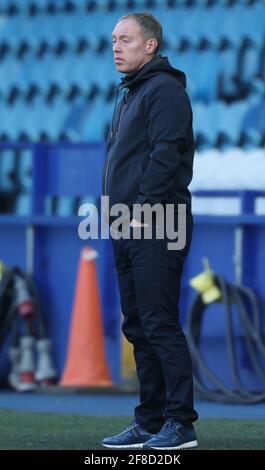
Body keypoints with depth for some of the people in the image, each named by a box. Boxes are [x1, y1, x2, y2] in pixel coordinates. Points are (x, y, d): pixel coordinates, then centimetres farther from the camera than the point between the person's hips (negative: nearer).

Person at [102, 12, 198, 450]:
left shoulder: (164, 90, -9)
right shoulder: (130, 94, 22)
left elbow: (165, 155, -18)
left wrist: (143, 209, -20)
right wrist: (117, 212, 13)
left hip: (156, 231, -10)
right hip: (130, 232, 10)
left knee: (159, 325, -12)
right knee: (139, 327, 10)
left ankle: (180, 422, -10)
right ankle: (149, 421, 15)